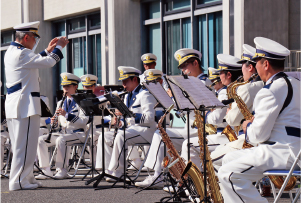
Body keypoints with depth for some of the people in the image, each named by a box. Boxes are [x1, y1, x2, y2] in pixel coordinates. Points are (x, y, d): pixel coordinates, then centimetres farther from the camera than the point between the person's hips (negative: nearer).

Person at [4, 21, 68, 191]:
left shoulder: (11, 52, 16)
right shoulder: (21, 53, -16)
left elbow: (35, 62, 28)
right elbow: (48, 62, -19)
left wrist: (48, 50, 26)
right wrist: (59, 47, -3)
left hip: (14, 105, 11)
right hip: (25, 105, -11)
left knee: (21, 144, 15)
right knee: (25, 144, -6)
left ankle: (27, 178, 22)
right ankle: (19, 181, -4)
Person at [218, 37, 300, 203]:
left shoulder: (271, 91, -17)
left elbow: (259, 134, -19)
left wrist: (248, 127, 3)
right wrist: (257, 120, 16)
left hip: (284, 152, -11)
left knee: (229, 174, -18)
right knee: (228, 159, 17)